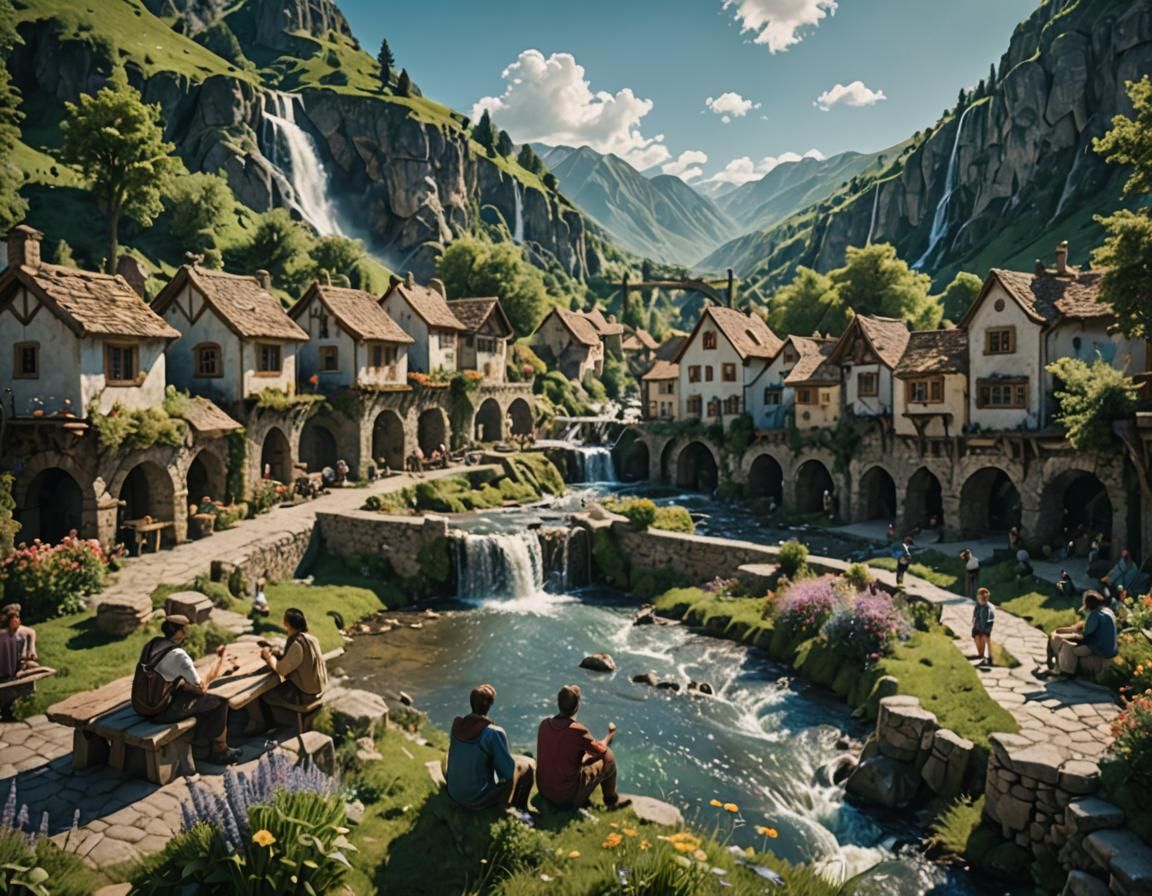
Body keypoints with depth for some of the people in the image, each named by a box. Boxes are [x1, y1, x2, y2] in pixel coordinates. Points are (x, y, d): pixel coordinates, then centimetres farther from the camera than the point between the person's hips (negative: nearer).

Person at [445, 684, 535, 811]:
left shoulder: (456, 723, -7)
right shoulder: (494, 733, -26)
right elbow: (508, 770, -17)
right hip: (478, 798, -6)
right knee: (528, 764, 13)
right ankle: (520, 809, 35)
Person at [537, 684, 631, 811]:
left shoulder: (544, 724, -8)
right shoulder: (578, 731, -24)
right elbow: (602, 751, -5)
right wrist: (609, 736, 15)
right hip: (568, 798, -6)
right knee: (608, 756, 8)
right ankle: (611, 800, 28)